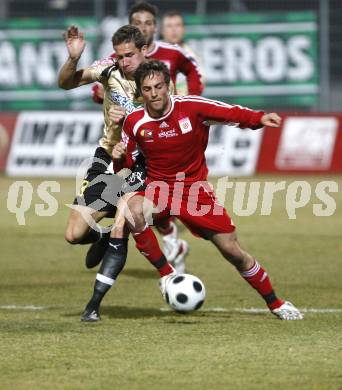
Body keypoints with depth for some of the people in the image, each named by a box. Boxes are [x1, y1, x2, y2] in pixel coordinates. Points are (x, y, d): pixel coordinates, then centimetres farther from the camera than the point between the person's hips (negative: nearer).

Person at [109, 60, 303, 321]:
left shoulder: (191, 107, -15)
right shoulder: (135, 122, -9)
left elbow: (233, 114, -18)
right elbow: (126, 165, 4)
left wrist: (259, 119, -37)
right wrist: (119, 158, -20)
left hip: (196, 190, 0)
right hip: (158, 189, 0)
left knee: (233, 252, 0)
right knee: (132, 210, -35)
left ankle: (275, 303, 20)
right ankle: (166, 274, -18)